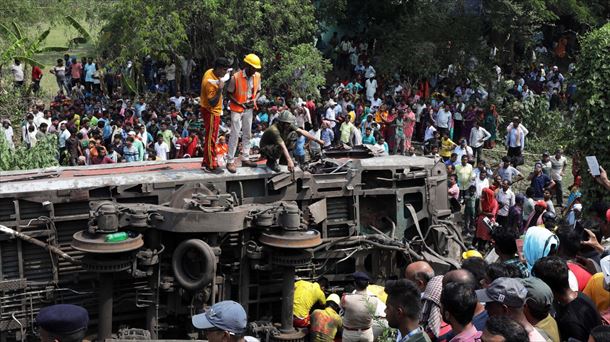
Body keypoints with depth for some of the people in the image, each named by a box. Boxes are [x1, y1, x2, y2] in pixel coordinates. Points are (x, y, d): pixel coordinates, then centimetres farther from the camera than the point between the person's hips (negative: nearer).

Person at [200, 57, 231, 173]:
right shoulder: (210, 82, -29)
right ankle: (211, 166, 4)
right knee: (211, 139, -3)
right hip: (211, 112, -10)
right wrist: (220, 89, -39)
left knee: (210, 138, 16)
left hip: (213, 112, 10)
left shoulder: (210, 72, -1)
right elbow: (213, 103, -30)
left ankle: (206, 163, 25)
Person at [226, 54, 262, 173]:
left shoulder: (257, 76, -5)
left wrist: (255, 100, -10)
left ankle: (245, 159, 23)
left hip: (249, 109, 6)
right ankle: (230, 162, -2)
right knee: (235, 135, -6)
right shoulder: (236, 77, -21)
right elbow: (229, 94, -12)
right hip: (237, 109, -6)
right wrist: (240, 104, -20)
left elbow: (258, 91, 9)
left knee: (247, 134, 12)